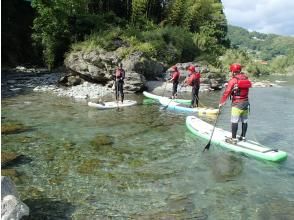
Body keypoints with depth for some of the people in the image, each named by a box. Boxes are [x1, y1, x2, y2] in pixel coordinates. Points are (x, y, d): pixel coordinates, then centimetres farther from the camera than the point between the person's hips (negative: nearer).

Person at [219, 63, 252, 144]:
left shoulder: (233, 80, -13)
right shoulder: (246, 78, 6)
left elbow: (227, 92, -15)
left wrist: (221, 102, -8)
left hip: (237, 104, -7)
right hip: (246, 102, 7)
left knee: (234, 121, -2)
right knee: (244, 121, 14)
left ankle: (233, 139, 1)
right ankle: (243, 137, 26)